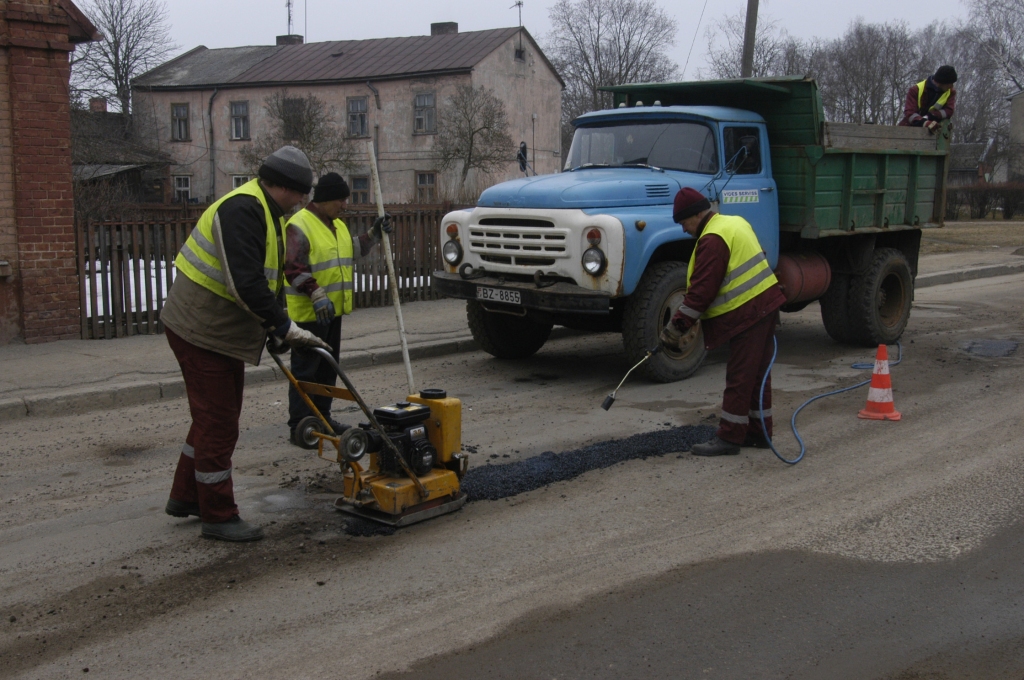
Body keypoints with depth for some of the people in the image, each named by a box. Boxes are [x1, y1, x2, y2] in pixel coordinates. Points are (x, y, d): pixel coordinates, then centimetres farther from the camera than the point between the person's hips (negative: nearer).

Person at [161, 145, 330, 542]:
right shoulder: (242, 209, -22)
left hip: (222, 331, 11)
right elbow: (245, 283, -31)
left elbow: (265, 280, 20)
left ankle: (185, 497, 34)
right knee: (218, 423, -3)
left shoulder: (266, 213, 13)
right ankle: (218, 517, 8)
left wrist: (276, 327, 15)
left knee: (215, 416, 20)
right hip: (201, 331, -11)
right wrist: (285, 327, -27)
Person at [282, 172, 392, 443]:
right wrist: (317, 297, -31)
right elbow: (294, 269, -23)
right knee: (305, 370, -4)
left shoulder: (338, 225, 14)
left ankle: (322, 417, 27)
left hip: (333, 310, 9)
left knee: (328, 368, 16)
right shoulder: (299, 226, -15)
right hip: (308, 313, -9)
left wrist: (374, 234, 11)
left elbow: (354, 250, 25)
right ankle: (299, 426, 2)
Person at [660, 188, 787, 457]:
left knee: (739, 378, -5)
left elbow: (701, 291, -20)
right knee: (757, 374, 15)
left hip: (747, 313, -10)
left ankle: (729, 437, 0)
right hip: (766, 303, 10)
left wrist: (675, 327, -15)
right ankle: (758, 432, 23)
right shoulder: (735, 222, 15)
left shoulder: (713, 240, -17)